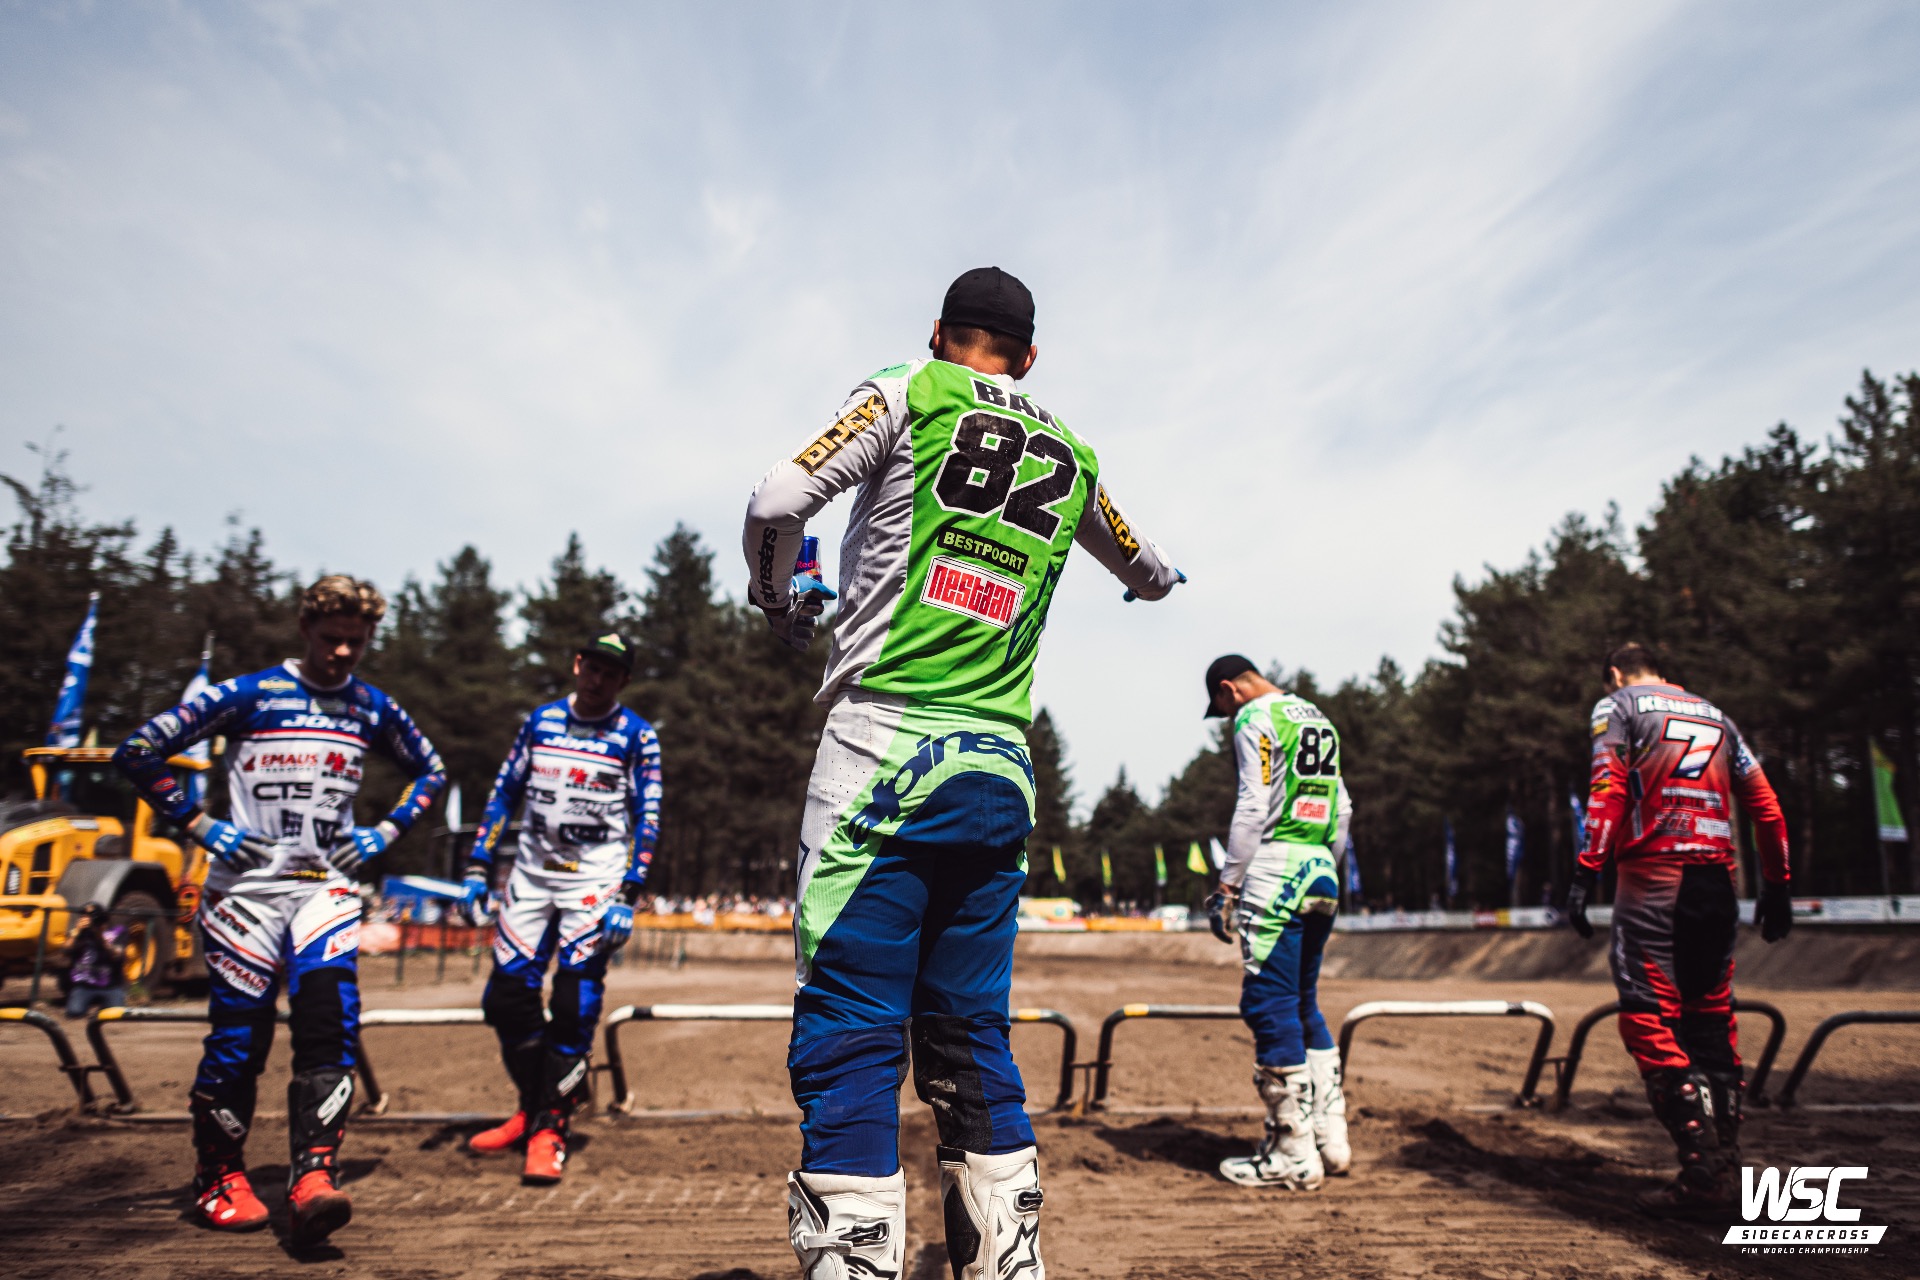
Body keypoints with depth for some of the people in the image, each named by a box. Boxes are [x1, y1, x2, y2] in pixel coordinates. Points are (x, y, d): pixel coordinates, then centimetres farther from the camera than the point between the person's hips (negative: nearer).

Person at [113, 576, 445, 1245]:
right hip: (246, 883, -2)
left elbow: (430, 771, 21)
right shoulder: (248, 694, -3)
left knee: (330, 1016, -13)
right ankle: (219, 1177, 23)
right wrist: (201, 825, -7)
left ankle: (313, 1179, -11)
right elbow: (139, 751, -2)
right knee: (240, 1032, 2)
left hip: (327, 887, 2)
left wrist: (386, 831, 8)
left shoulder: (373, 709, 8)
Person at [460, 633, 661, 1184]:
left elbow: (647, 819, -5)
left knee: (574, 1004, -9)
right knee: (506, 995, 3)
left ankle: (550, 1130, 3)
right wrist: (477, 868, 5)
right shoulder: (540, 721, 9)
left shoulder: (638, 738, -2)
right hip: (531, 873, 4)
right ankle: (533, 1107, 23)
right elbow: (505, 791, 12)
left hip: (595, 879, -4)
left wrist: (627, 899, -13)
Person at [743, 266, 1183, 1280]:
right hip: (1002, 769, 5)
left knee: (848, 1036, -4)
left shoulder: (907, 393, 7)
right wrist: (1161, 581, 60)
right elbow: (1143, 569, 36)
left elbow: (778, 503, -5)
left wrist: (781, 605, 15)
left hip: (885, 743, -4)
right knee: (972, 1040, 12)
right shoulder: (1073, 457, 19)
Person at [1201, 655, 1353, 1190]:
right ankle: (1330, 1138, 20)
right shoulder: (1319, 718, 18)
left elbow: (1253, 809, -14)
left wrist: (1227, 887, -10)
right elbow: (1343, 809, 19)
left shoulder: (1257, 719, -6)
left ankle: (1294, 1155, 1)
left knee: (1270, 1005, -3)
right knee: (1303, 1004, 17)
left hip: (1275, 872, -8)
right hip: (1322, 876, 9)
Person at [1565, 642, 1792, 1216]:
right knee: (1712, 1019, 13)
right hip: (1717, 880, 6)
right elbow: (1765, 805, 17)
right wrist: (1776, 886, 20)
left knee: (1649, 1019, -4)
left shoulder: (1617, 705, 6)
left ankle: (1703, 1172, -10)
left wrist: (1587, 872, -14)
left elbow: (1609, 789, -10)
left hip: (1653, 875, -6)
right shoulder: (1715, 715, 22)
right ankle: (1726, 1168, 15)